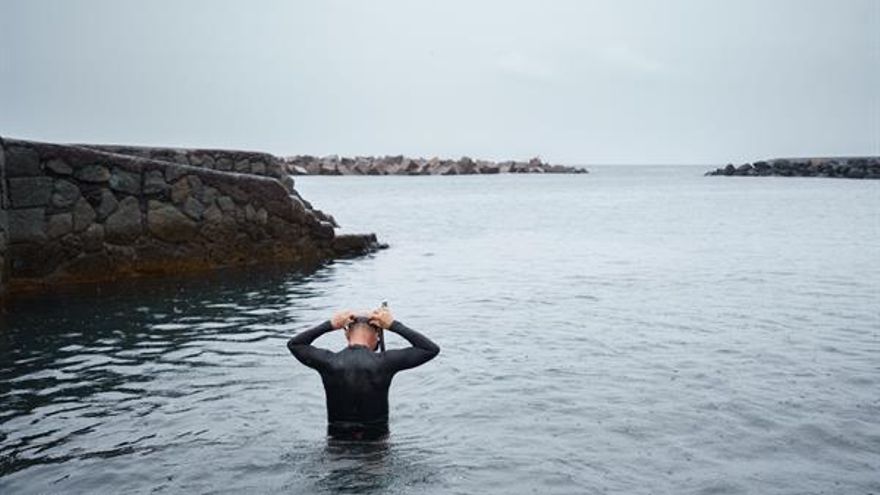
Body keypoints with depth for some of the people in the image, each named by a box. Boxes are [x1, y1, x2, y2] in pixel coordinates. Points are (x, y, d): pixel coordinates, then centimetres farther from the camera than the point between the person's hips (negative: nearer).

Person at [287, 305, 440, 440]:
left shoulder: (329, 362, -9)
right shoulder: (384, 362, -14)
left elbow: (293, 344, 11)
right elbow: (431, 349, -5)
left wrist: (329, 325, 5)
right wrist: (394, 325, -3)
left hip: (337, 441, 2)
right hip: (377, 440, -2)